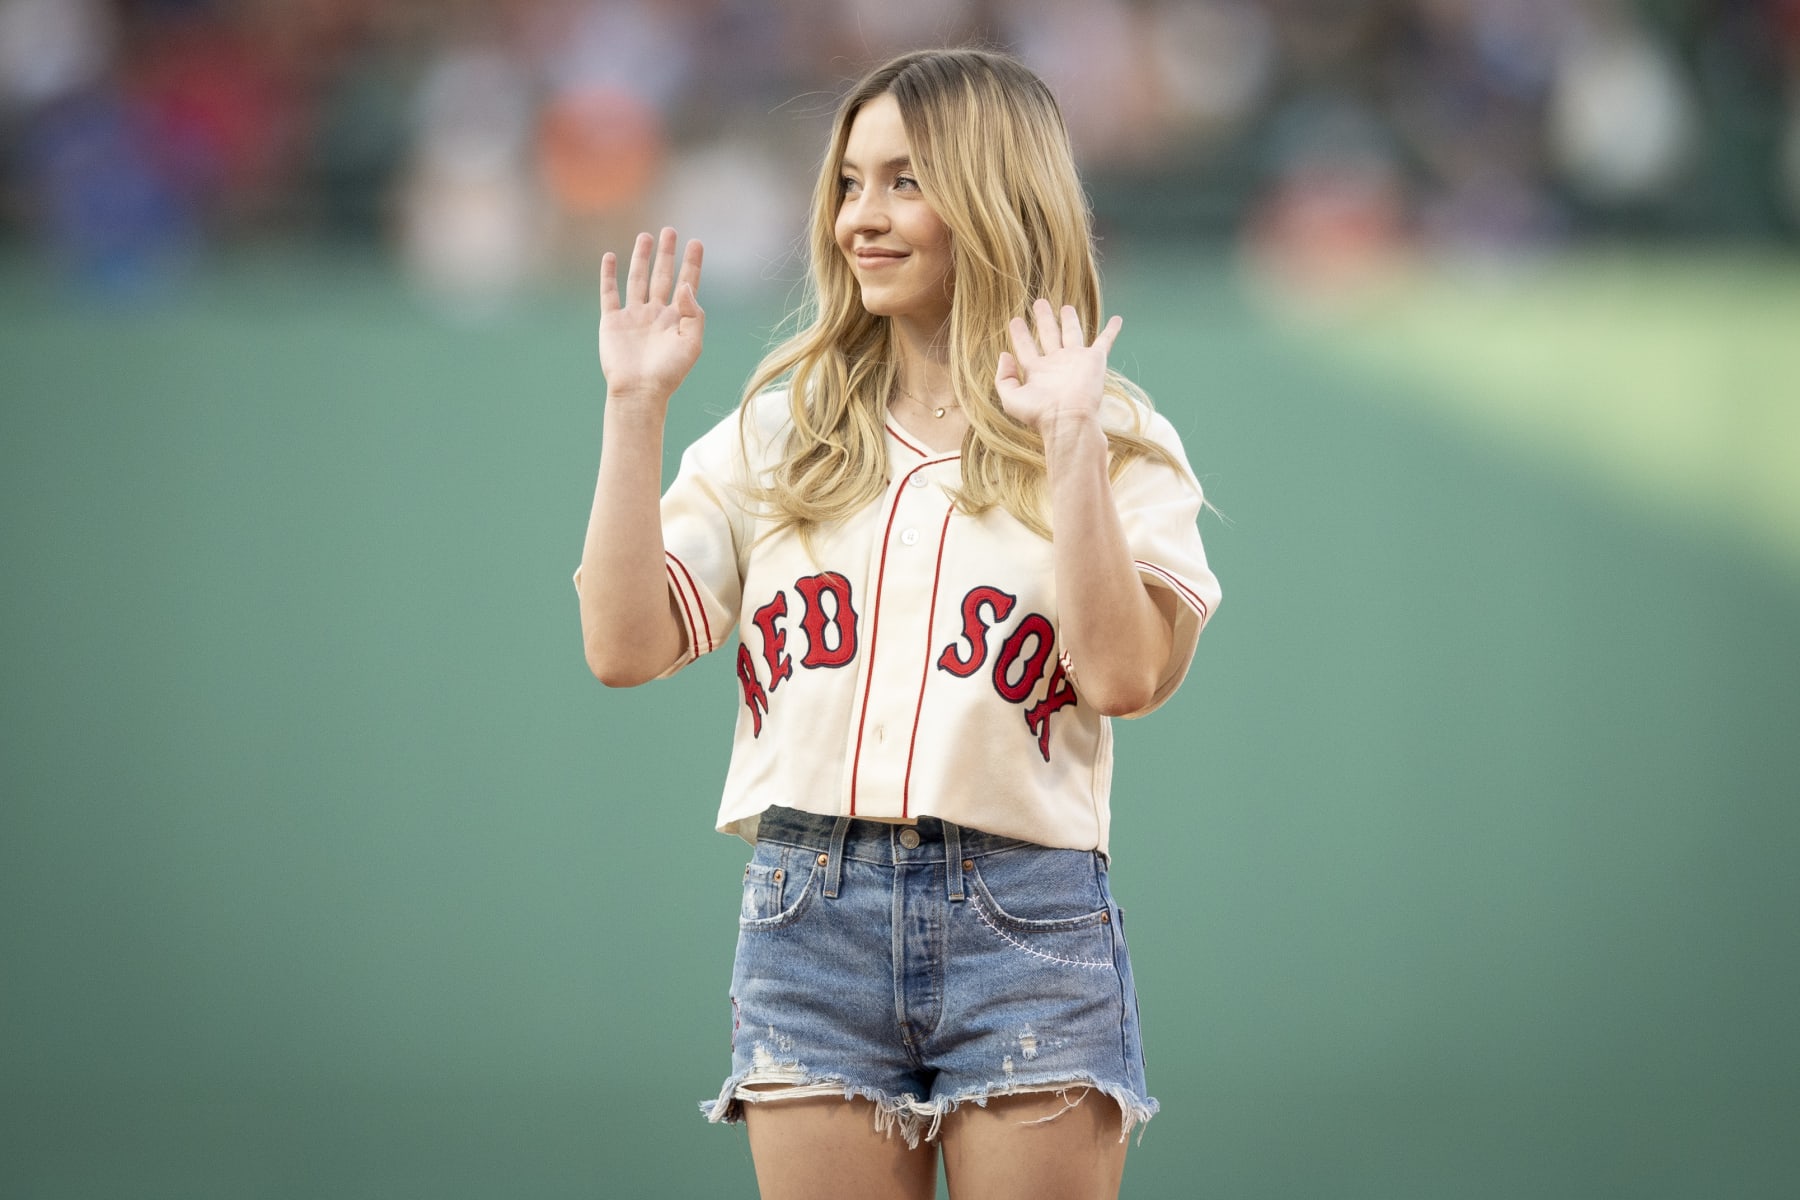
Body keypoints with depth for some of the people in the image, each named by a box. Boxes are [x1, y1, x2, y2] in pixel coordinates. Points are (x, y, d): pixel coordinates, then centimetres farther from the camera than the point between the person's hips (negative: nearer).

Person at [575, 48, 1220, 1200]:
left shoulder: (1118, 448, 4)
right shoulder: (778, 435, 12)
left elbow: (1126, 674, -11)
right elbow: (626, 645, 3)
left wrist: (1072, 444, -15)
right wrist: (636, 406, -1)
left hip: (1026, 925, -2)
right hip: (811, 919, 2)